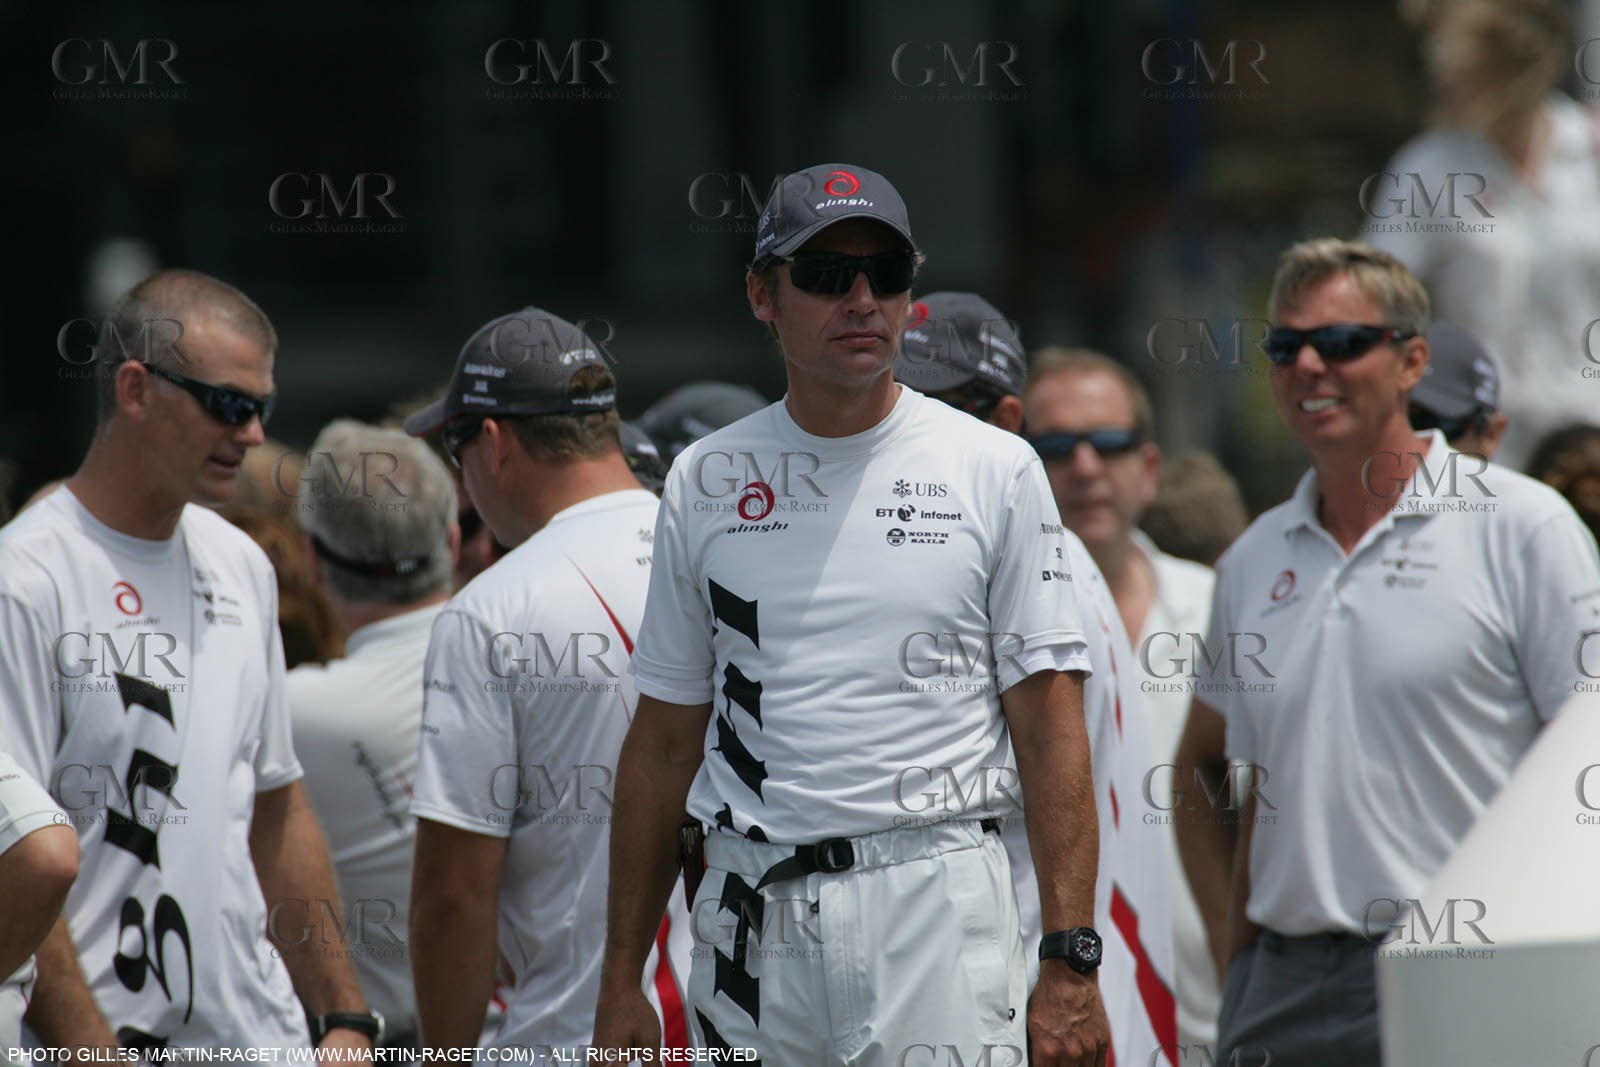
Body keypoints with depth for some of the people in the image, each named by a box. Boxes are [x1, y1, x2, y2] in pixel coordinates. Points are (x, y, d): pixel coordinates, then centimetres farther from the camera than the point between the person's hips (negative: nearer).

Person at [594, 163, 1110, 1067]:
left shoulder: (997, 471, 3)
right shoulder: (706, 481, 10)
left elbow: (1051, 725, -1)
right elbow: (666, 738, 13)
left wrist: (1071, 964, -10)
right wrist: (622, 980, 9)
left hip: (938, 902, -3)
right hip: (754, 914, 3)